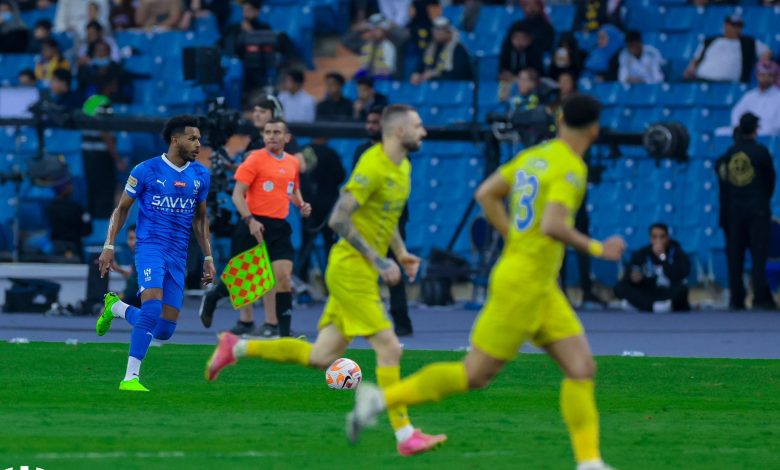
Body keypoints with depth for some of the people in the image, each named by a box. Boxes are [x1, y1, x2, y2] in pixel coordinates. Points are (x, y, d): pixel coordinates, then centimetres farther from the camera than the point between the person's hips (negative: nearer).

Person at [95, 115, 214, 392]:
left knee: (164, 331, 0)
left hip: (178, 256, 5)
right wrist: (109, 246, -4)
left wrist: (208, 258, 15)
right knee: (153, 306, -28)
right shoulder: (146, 170, -4)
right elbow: (122, 208, 5)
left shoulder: (200, 175, 10)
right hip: (150, 246, -5)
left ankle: (116, 308, 28)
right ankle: (130, 377, -22)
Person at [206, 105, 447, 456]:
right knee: (389, 348, -11)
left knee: (321, 358, 9)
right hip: (351, 269, -9)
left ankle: (237, 348, 19)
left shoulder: (402, 168, 13)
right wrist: (378, 261, -20)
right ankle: (405, 435, -7)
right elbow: (339, 219, -21)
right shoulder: (373, 167, -17)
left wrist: (401, 254, 13)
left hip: (362, 272, 9)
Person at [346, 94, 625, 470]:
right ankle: (381, 398, 7)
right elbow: (551, 226, -29)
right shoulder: (571, 168, -17)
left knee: (581, 367, 2)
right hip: (522, 283, -9)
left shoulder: (533, 156, 9)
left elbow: (486, 194, 14)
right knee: (474, 374, -1)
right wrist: (596, 249, -17)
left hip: (541, 288, 9)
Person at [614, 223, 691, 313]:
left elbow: (679, 275, -21)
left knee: (681, 289, -35)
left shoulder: (676, 253, -4)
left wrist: (662, 256, -24)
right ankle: (655, 306, -39)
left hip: (671, 295, -2)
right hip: (648, 294, 2)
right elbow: (627, 279, -5)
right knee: (620, 288, -23)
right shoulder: (641, 254, 0)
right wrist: (634, 278, -28)